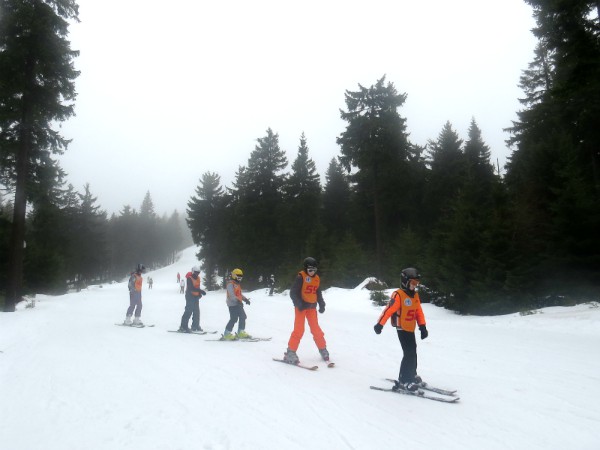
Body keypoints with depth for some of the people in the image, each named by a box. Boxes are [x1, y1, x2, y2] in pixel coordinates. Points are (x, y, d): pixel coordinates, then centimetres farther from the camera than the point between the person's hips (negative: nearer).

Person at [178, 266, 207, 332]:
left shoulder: (198, 278, 10)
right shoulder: (189, 278, -15)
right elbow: (191, 288, -27)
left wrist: (199, 294, 5)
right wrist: (200, 291, -34)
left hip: (196, 296, 8)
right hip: (190, 296, -8)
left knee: (197, 311, 12)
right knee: (188, 311, -12)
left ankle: (195, 326, 23)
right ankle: (183, 327, -9)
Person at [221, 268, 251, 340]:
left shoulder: (237, 284, 19)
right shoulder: (230, 284, -11)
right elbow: (231, 295, -22)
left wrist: (245, 299, 8)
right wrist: (237, 301, -32)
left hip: (238, 304, 10)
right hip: (233, 304, -10)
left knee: (243, 317, 11)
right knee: (234, 319, -11)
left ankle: (241, 333, 20)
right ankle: (227, 334, -4)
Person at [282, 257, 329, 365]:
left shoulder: (317, 279, 7)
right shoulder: (301, 277, -12)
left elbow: (318, 293, 16)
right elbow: (293, 292, -15)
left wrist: (321, 304, 5)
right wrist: (299, 304, -24)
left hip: (312, 307, 5)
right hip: (301, 306, -5)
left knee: (316, 329, 10)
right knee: (299, 330, -8)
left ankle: (323, 349, 25)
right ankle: (290, 353, -1)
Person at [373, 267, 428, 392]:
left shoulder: (415, 295, 6)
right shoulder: (398, 295, -18)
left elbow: (419, 312, 11)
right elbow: (388, 310, -21)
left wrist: (422, 327, 6)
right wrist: (380, 324, -23)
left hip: (411, 329, 8)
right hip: (402, 329, -8)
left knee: (412, 353, 19)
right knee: (409, 354, -11)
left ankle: (411, 375, 37)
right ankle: (403, 381, -3)